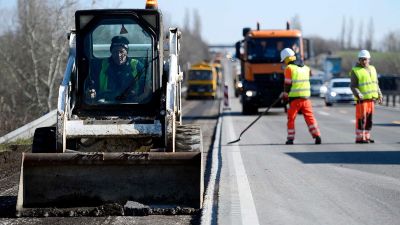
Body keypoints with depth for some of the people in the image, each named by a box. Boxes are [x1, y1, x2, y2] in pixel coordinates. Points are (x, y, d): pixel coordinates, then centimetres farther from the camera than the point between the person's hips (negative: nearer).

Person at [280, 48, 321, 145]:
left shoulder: (289, 68, -8)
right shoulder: (305, 68, 11)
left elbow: (287, 84, -8)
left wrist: (285, 95, 5)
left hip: (295, 98, -5)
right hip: (306, 97, 5)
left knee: (291, 118, 7)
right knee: (310, 117, 5)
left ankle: (290, 138, 7)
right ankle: (317, 136, -6)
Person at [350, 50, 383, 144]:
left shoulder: (372, 69, 14)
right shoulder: (355, 71, -6)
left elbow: (376, 84, 21)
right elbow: (353, 86, -12)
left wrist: (379, 95, 14)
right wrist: (358, 94, -27)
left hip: (371, 98, 7)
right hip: (362, 98, -7)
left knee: (369, 118, 9)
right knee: (361, 118, -9)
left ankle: (366, 136, 16)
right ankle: (359, 138, -5)